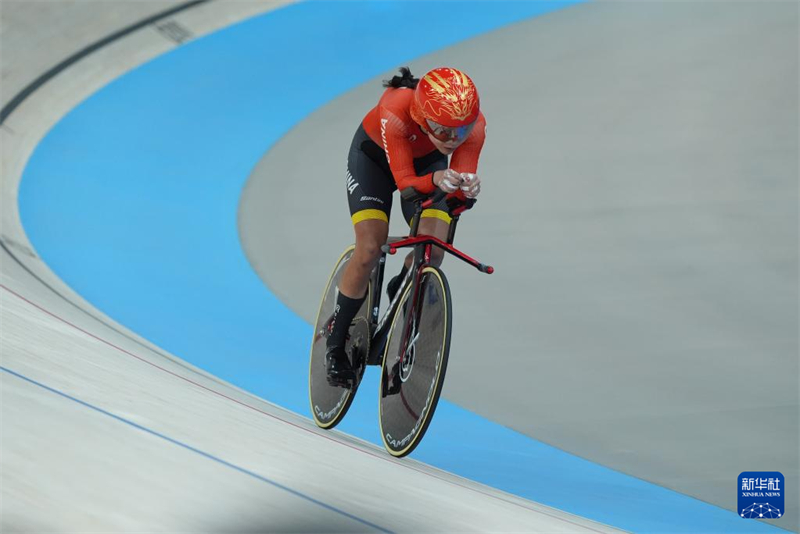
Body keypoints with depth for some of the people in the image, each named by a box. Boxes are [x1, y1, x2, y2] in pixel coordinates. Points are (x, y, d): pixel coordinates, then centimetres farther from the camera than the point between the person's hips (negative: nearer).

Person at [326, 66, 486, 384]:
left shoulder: (474, 125, -35)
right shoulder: (396, 111, -43)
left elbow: (461, 187, -31)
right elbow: (405, 183, -40)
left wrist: (467, 187, -55)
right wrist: (436, 180, -59)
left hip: (427, 160, 3)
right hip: (374, 156, -2)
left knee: (432, 251, -18)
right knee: (369, 251, -17)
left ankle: (399, 292, 19)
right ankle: (336, 345, 3)